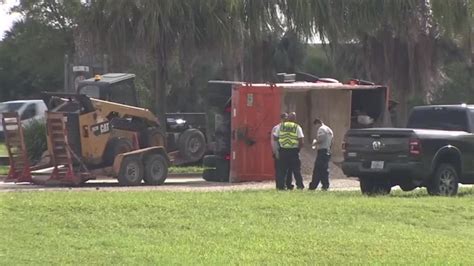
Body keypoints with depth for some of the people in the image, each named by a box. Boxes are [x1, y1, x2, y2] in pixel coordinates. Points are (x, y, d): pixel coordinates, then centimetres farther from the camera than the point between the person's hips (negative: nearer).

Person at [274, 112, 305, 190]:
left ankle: (280, 185, 5)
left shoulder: (281, 126, 5)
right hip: (294, 150, -2)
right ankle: (299, 185, 4)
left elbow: (275, 138, 6)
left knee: (282, 169, 8)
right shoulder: (297, 127, -3)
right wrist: (299, 147, 7)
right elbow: (301, 140, -9)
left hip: (283, 150, 2)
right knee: (296, 169, 6)